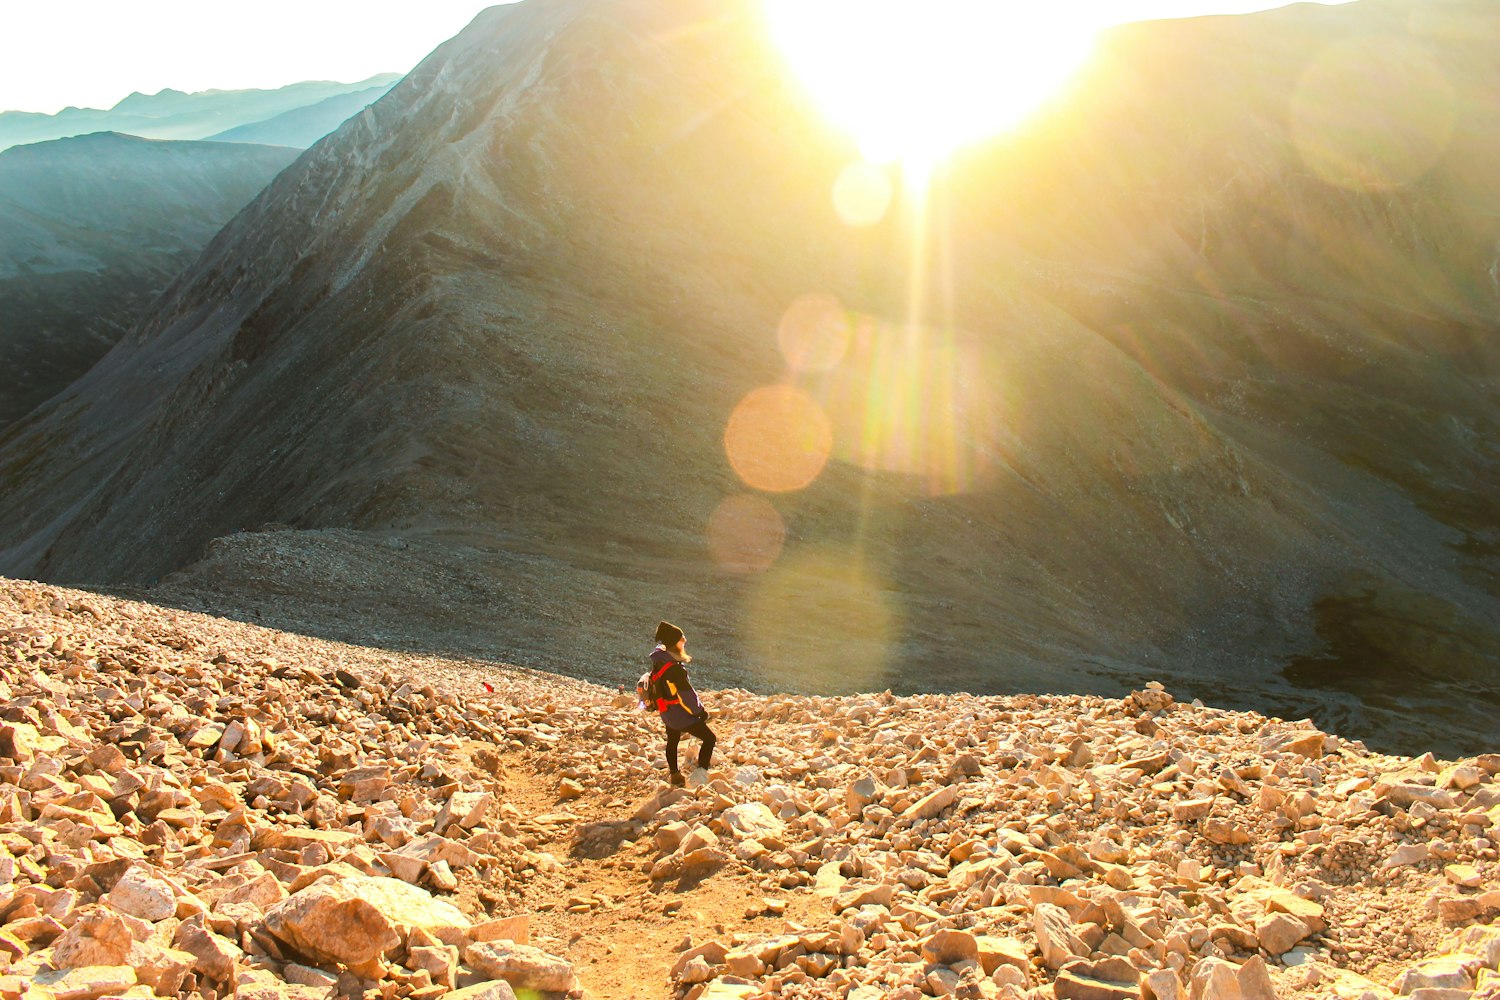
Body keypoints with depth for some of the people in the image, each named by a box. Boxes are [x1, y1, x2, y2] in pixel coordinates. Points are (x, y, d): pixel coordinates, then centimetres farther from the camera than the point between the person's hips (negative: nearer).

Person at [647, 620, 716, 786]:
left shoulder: (658, 662, -5)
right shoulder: (674, 668, -32)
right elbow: (686, 694, -26)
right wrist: (700, 711, -11)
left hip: (667, 713, 9)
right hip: (682, 715, -9)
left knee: (672, 742, 28)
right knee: (709, 738, 4)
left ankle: (673, 774, 42)